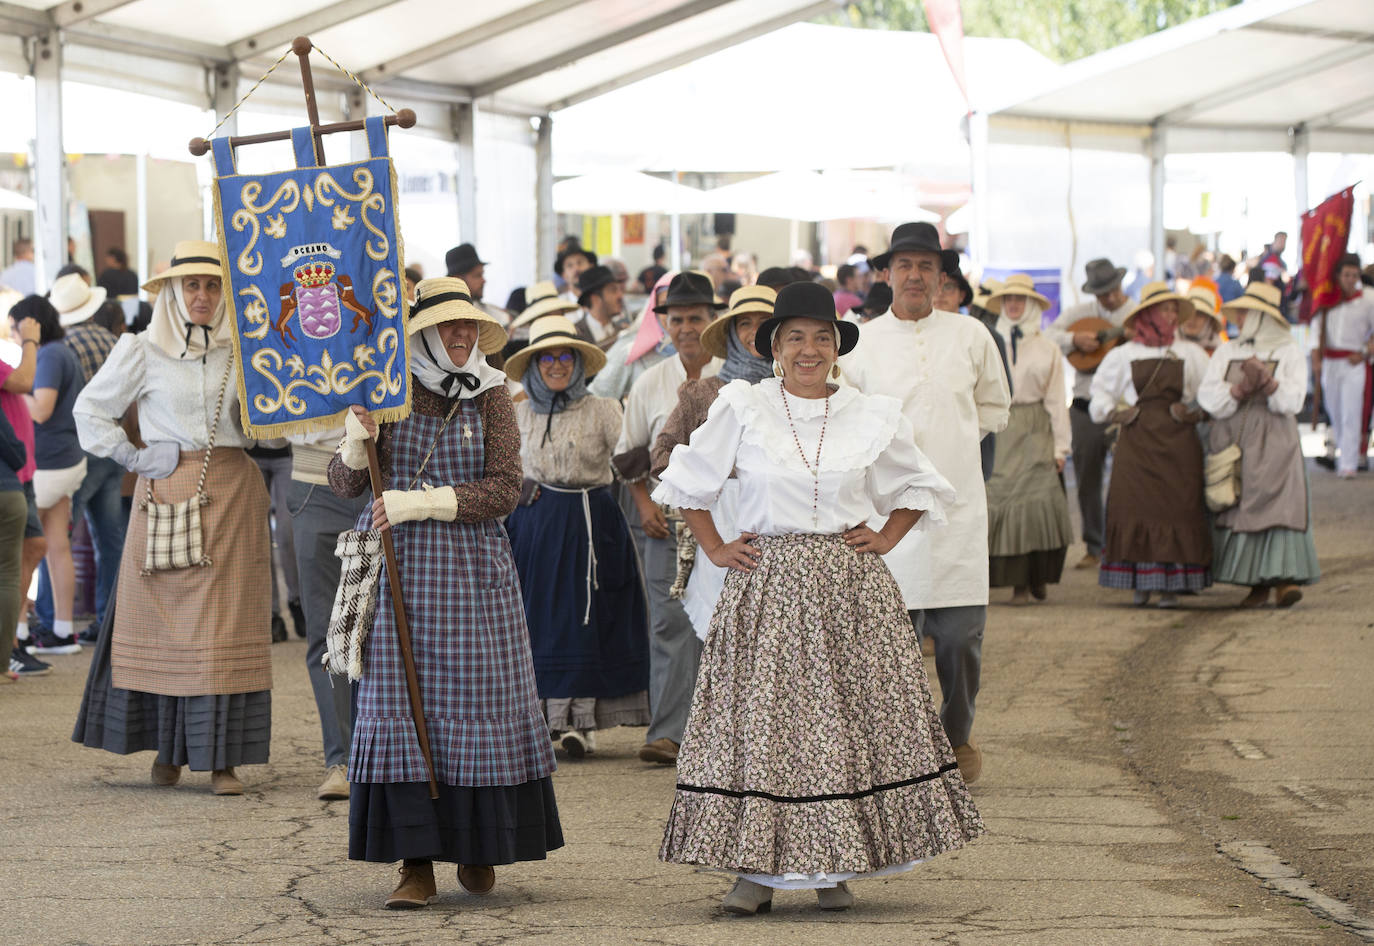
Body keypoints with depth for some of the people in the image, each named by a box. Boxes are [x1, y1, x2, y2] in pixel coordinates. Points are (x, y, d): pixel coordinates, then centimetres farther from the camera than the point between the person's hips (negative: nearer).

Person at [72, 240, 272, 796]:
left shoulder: (240, 349, 9)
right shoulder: (143, 352, 3)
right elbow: (92, 410, 9)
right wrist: (134, 458, 0)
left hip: (232, 493, 1)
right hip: (168, 493, -1)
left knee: (225, 621, -2)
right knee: (165, 618, 0)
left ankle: (222, 757, -2)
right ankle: (167, 748, 11)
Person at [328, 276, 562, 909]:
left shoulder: (491, 396, 4)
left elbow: (504, 490, -5)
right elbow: (346, 485, 4)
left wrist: (420, 503, -15)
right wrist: (357, 441, -17)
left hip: (472, 565, 1)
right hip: (399, 567, 0)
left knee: (478, 703, 2)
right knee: (399, 705, -5)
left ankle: (477, 848, 18)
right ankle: (415, 862, -4)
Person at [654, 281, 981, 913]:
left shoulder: (872, 417, 5)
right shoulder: (741, 409, 1)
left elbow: (919, 488, 20)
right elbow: (687, 483, 13)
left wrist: (886, 538, 7)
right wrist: (714, 548, 6)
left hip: (850, 589, 1)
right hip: (766, 587, -1)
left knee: (847, 720, 0)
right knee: (759, 717, -5)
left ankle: (835, 867, 8)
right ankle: (756, 868, 0)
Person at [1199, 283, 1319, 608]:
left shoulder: (1289, 352, 7)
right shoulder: (1226, 352, 15)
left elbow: (1292, 400, -5)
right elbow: (1209, 399, 2)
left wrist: (1266, 381, -21)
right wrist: (1242, 387, -14)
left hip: (1274, 442, -3)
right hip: (1232, 442, 3)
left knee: (1279, 504, -15)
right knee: (1237, 506, -4)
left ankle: (1285, 579, -22)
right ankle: (1257, 583, -2)